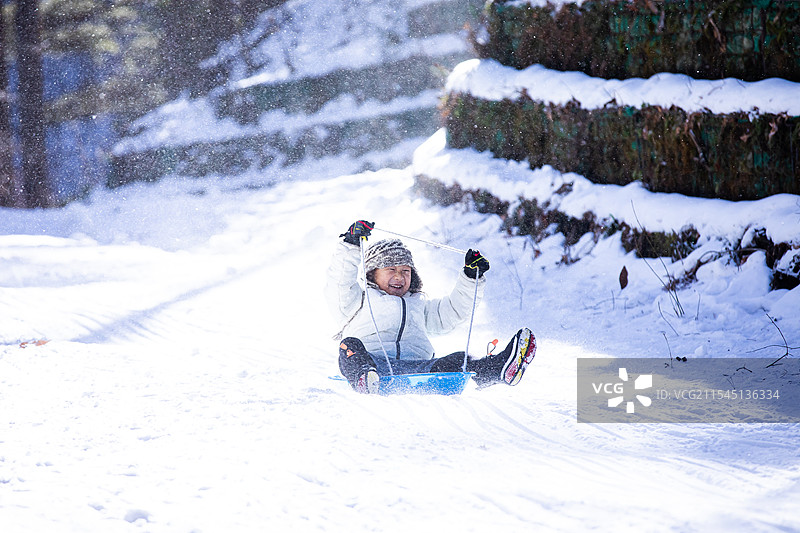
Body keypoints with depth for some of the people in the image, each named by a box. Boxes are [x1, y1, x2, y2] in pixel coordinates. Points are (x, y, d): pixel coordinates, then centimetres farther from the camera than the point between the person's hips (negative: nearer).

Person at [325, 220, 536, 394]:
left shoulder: (419, 305, 40)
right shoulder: (361, 301, 26)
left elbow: (451, 311, 36)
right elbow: (338, 285, 9)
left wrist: (471, 278, 25)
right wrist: (351, 245, -3)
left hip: (417, 367, 3)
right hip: (373, 361, -3)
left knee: (457, 362, -28)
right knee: (351, 347, -40)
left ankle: (500, 369, -57)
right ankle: (364, 379, -74)